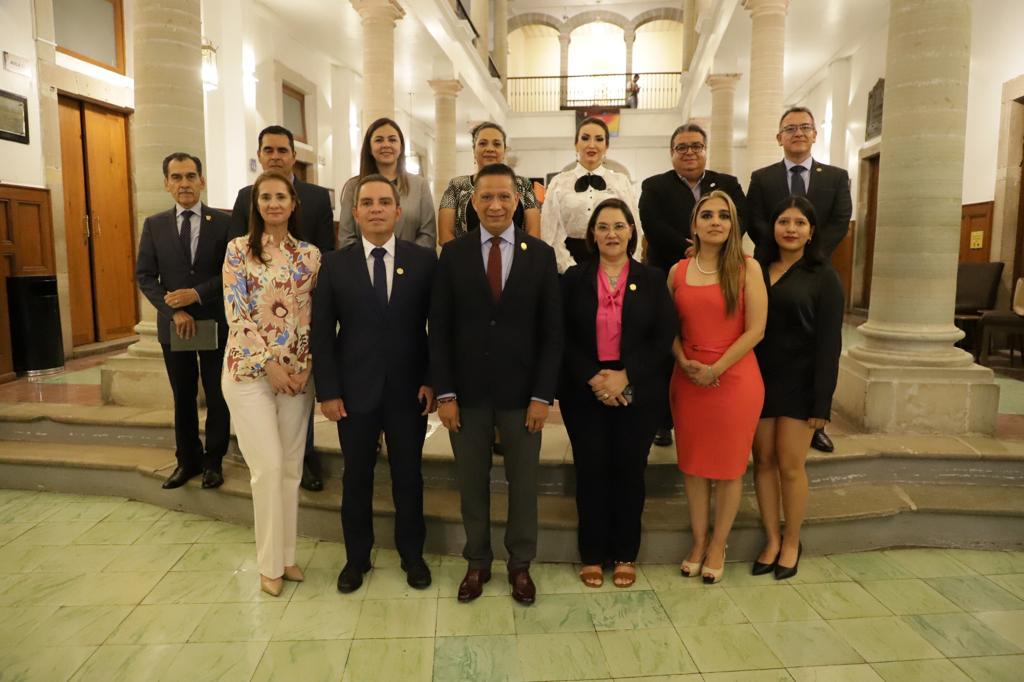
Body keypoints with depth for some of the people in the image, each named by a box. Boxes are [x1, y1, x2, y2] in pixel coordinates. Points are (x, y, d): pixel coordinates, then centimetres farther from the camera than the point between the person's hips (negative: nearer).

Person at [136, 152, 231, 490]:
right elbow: (144, 276, 1)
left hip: (216, 322, -2)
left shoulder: (224, 222, -3)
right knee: (183, 397, 13)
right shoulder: (154, 225, 4)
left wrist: (197, 294, -18)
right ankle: (188, 459, 27)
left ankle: (213, 460, 22)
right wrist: (174, 311, -12)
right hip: (174, 324, 2)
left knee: (217, 396, 7)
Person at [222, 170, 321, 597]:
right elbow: (236, 315, -7)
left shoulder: (310, 255, 7)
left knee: (291, 468, 8)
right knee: (268, 467, -5)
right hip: (249, 370, -3)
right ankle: (270, 564, 12)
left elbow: (315, 316, 6)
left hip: (297, 372, 3)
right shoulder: (238, 250, -1)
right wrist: (269, 363, -12)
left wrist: (306, 367, -5)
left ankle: (286, 555, 22)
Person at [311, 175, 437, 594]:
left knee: (408, 476, 13)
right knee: (356, 478, 13)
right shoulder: (335, 265, 1)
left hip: (408, 389, 0)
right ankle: (357, 557, 32)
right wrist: (328, 391, -5)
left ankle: (411, 553, 32)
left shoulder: (424, 260, -1)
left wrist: (431, 380, -6)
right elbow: (321, 334, 0)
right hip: (354, 389, 1)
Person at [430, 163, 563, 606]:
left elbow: (552, 331, -1)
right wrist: (445, 393, -7)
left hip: (521, 392, 0)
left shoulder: (541, 255, 0)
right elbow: (439, 329, -1)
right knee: (472, 483, 12)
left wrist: (542, 395, -7)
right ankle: (477, 562, 32)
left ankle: (520, 564, 31)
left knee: (523, 482, 12)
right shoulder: (453, 253, 0)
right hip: (467, 391, 1)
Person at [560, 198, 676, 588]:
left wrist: (625, 377, -15)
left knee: (630, 472, 8)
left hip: (637, 393, 0)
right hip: (585, 393, 0)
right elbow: (564, 338, -2)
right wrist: (591, 378, -15)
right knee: (591, 472, 6)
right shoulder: (574, 279, 3)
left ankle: (626, 555, 24)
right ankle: (592, 555, 22)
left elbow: (664, 338, -4)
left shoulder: (652, 280, 3)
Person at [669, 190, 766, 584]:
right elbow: (671, 328, 9)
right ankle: (698, 541, 28)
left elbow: (756, 329, -9)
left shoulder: (747, 268, -3)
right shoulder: (677, 272, 6)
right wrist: (685, 363, -8)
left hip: (735, 379, -2)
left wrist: (716, 369, -14)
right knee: (693, 464, 11)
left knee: (729, 466, 8)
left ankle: (718, 545, 26)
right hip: (688, 379, 3)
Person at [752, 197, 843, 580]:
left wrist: (821, 401, -10)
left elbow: (829, 342, -5)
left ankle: (791, 543, 20)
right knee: (763, 461, 7)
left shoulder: (822, 276, -2)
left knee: (790, 466, 1)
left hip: (798, 383, -3)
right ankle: (771, 540, 22)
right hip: (759, 378, 3)